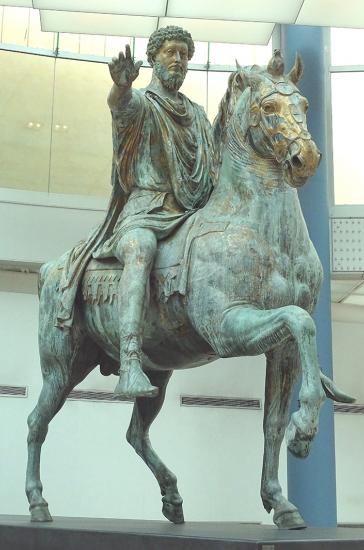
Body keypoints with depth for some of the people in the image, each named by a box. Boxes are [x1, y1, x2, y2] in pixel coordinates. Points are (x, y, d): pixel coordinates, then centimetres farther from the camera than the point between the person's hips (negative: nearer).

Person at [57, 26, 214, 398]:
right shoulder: (140, 103, 9)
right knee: (141, 252, -38)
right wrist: (122, 85, -40)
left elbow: (219, 158, 29)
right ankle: (130, 366, -52)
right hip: (145, 207, -7)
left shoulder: (198, 114, 28)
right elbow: (119, 102, -16)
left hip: (193, 212, 7)